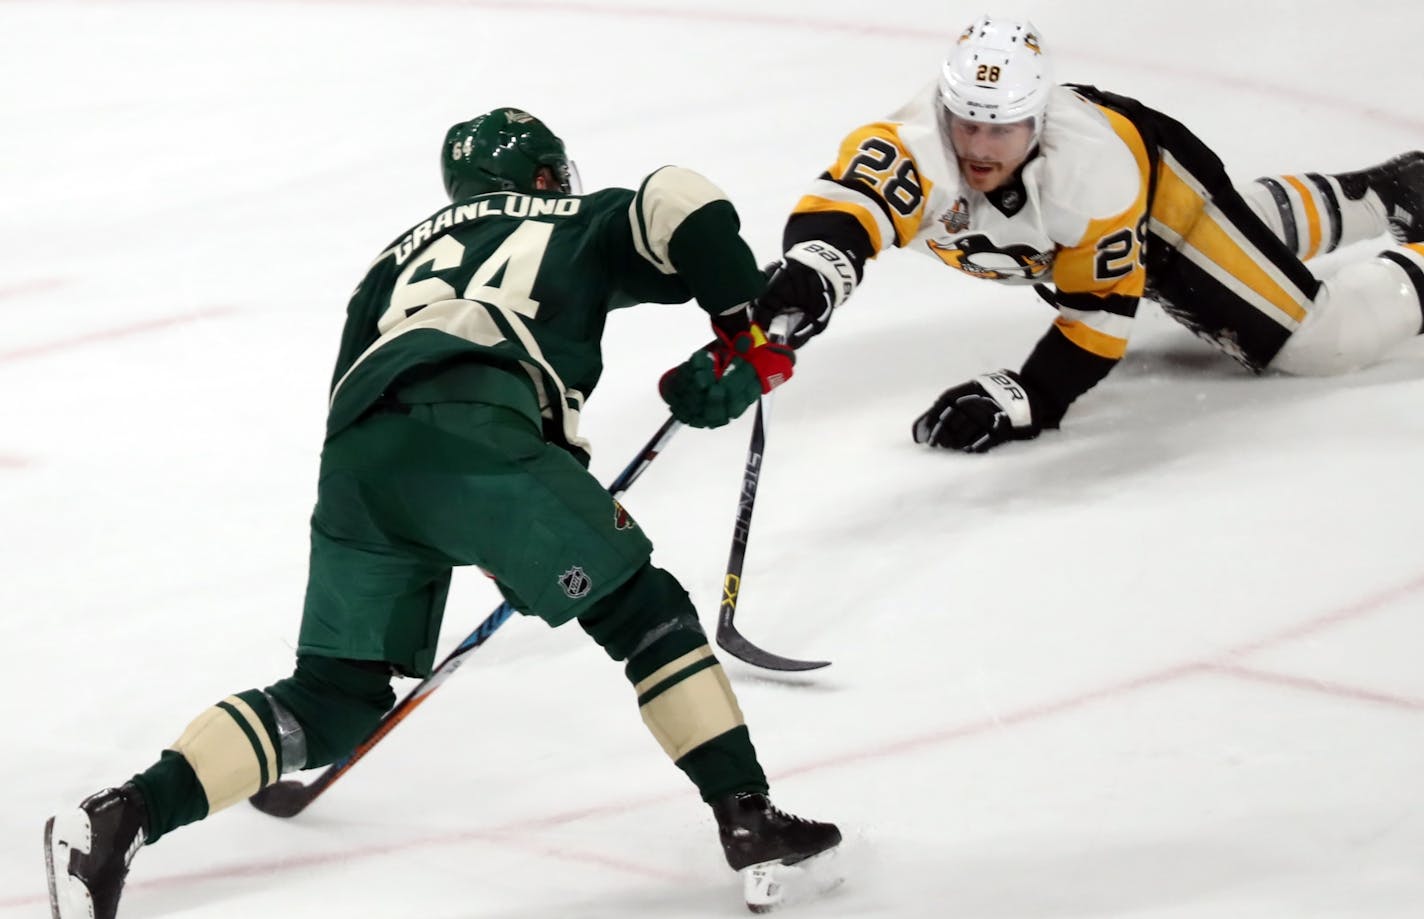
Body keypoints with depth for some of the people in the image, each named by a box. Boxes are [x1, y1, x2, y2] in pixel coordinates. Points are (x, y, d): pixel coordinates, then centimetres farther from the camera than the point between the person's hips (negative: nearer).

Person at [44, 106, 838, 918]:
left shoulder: (402, 257, 40)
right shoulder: (578, 226, 27)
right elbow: (680, 204, 5)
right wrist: (745, 330, 17)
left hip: (352, 460, 5)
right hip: (469, 436, -5)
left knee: (335, 704, 13)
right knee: (644, 611, 10)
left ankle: (119, 820, -1)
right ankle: (748, 819, 2)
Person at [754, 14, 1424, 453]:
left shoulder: (1094, 169, -43)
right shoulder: (920, 142, -43)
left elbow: (1099, 311, -32)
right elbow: (847, 202, -62)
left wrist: (1025, 401, -40)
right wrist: (812, 268, -83)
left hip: (1160, 189, -5)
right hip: (1048, 236, 5)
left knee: (1322, 340, -8)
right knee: (1259, 227, 31)